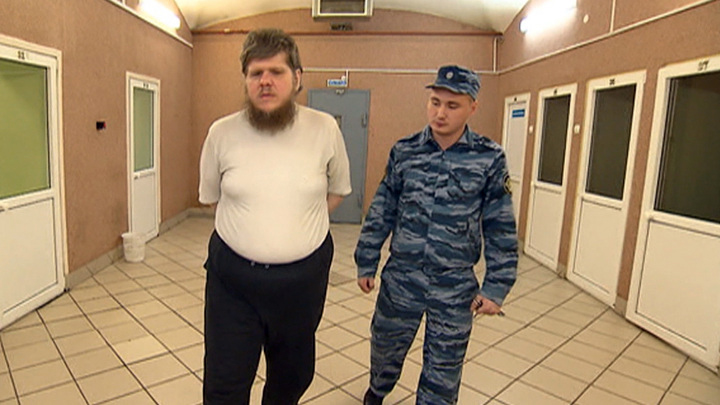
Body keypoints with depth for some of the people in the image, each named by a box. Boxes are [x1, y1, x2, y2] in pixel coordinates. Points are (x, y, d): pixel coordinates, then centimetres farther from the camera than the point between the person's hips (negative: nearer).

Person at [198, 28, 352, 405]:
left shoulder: (325, 129, -8)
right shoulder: (222, 133, -7)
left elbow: (337, 189, 9)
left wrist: (301, 227, 5)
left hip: (303, 277, 1)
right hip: (232, 277, 0)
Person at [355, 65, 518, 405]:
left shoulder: (489, 159, -7)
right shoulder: (404, 152, -3)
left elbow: (500, 228, -3)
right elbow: (381, 212, 3)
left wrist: (496, 287, -4)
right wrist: (366, 263, 5)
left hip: (455, 287, -1)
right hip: (400, 278, 2)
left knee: (444, 371, 12)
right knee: (385, 345, 22)